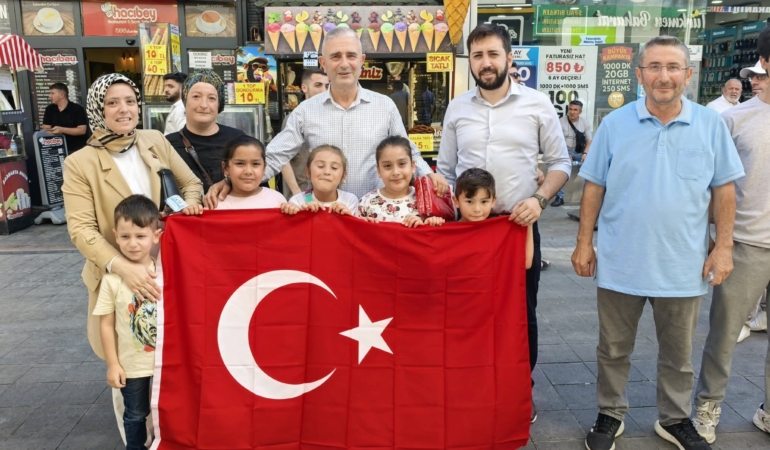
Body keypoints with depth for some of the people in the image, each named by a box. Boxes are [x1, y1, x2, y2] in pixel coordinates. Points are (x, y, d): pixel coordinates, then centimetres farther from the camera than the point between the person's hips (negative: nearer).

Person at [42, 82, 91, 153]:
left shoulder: (77, 109, -8)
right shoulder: (49, 109, 8)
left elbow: (82, 130, -15)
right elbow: (46, 129, 9)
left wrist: (62, 130, -22)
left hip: (78, 149, -4)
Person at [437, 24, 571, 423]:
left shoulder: (538, 104, -1)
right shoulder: (457, 108, 6)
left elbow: (560, 163, 3)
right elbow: (445, 169, 11)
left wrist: (539, 199, -14)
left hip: (520, 226, -2)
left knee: (522, 314, 9)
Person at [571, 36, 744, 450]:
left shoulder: (711, 125, -1)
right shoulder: (614, 124, -3)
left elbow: (724, 190, 3)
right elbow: (594, 187, 0)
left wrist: (723, 247, -2)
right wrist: (584, 241, -2)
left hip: (683, 266, 1)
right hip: (620, 263, 0)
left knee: (678, 354, 17)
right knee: (613, 349, 14)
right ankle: (610, 415, 33)